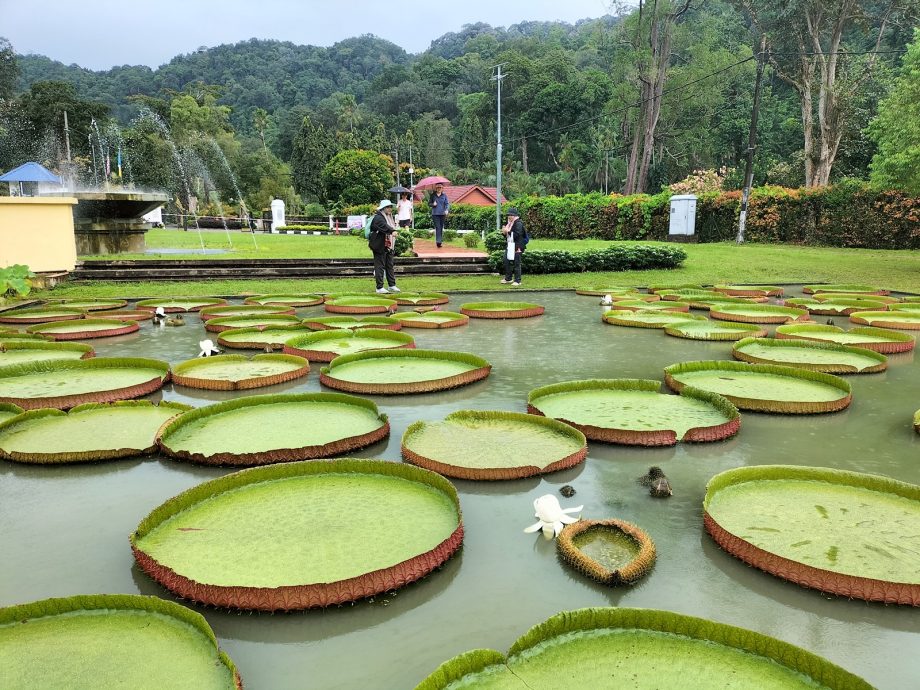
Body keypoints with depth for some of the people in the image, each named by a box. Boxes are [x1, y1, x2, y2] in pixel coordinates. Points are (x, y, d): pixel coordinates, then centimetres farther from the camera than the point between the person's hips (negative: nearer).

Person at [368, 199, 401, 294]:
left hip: (388, 246, 9)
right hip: (380, 246, -9)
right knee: (380, 266, -5)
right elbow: (384, 226, -32)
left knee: (389, 266, 12)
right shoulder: (378, 218, -13)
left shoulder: (389, 217, 18)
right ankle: (379, 287, -2)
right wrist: (392, 231, -48)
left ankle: (392, 285, 18)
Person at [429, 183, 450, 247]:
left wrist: (447, 210, -17)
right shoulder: (432, 195, 4)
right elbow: (429, 203, 10)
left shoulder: (444, 195, 5)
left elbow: (447, 204, 2)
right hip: (435, 214, -2)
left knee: (441, 227, 7)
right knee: (437, 227, -10)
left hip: (442, 214, 2)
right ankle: (438, 241, -16)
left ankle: (440, 240, 18)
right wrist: (433, 204, -12)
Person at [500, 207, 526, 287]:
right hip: (509, 246, 9)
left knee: (516, 264, -5)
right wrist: (504, 232, -2)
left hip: (516, 247, -9)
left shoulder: (518, 223, -12)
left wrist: (508, 231, -20)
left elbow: (517, 235, -22)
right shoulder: (509, 223, 14)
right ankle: (508, 278, 27)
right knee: (507, 262, 13)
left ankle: (517, 281, 2)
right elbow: (506, 233, 20)